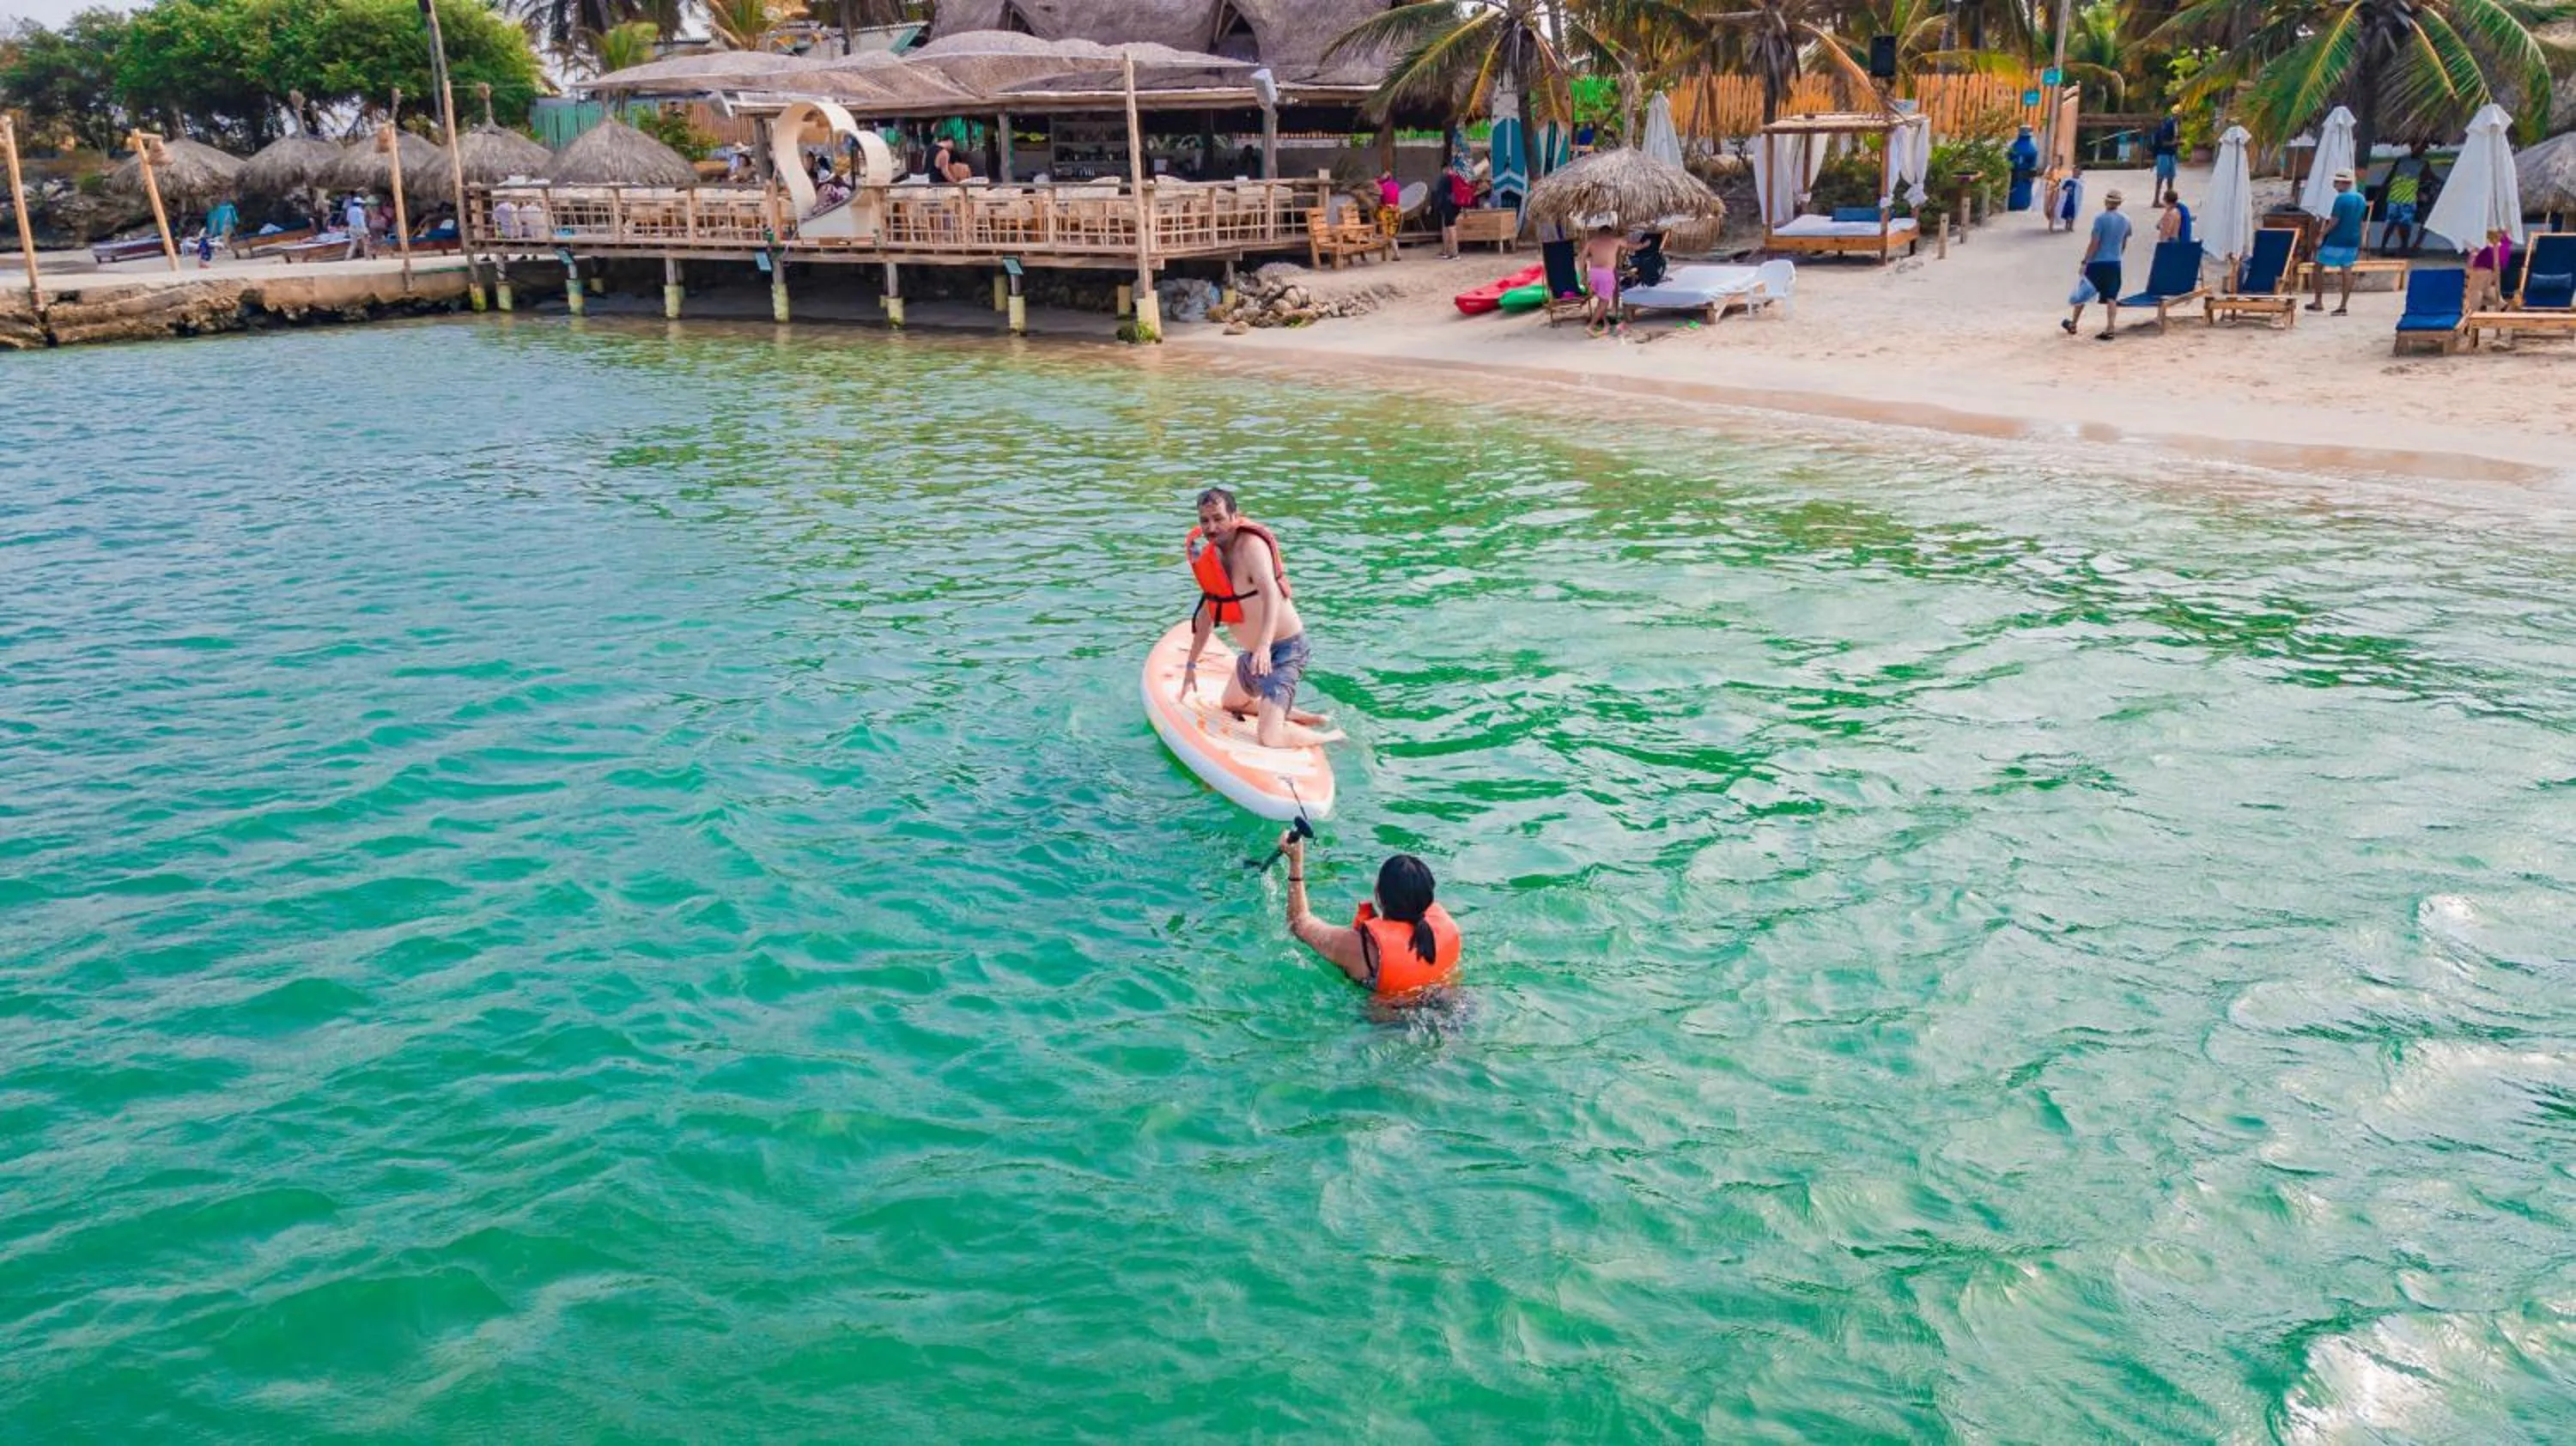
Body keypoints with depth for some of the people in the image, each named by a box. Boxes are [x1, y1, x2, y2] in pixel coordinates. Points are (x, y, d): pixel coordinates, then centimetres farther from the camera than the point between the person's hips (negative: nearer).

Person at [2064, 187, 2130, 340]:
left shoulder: (2101, 219, -13)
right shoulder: (2125, 220, 5)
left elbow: (2094, 243, -15)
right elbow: (2124, 244, 15)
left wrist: (2085, 261, -11)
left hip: (2097, 263, -4)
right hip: (2115, 264, 4)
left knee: (2082, 293, 11)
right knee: (2111, 297, 3)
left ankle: (2073, 324, 21)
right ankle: (2110, 329, -4)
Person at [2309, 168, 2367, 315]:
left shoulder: (2341, 198, -16)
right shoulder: (2361, 199, 10)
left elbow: (2334, 220, -20)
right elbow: (2363, 222, 14)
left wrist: (2322, 235, -13)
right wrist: (2360, 244, 20)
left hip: (2336, 240, -7)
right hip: (2353, 241, 7)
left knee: (2319, 267, 6)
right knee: (2347, 270, 7)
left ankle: (2318, 303, 7)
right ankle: (2343, 305, 6)